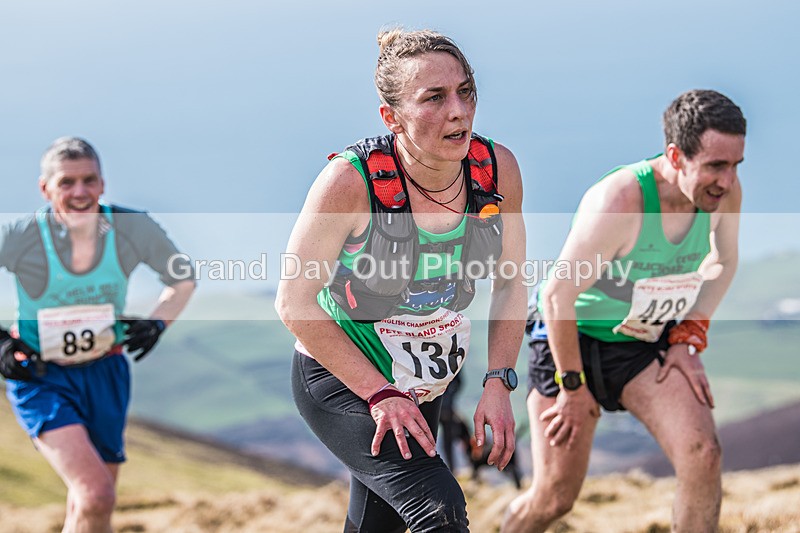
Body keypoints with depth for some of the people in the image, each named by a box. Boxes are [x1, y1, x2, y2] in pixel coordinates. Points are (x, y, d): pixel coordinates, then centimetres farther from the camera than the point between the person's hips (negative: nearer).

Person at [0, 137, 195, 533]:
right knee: (96, 495, -25)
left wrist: (158, 323, -9)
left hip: (106, 373, 4)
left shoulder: (134, 230, -12)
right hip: (41, 378, -4)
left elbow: (183, 281, 7)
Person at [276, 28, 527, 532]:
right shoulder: (350, 181, -26)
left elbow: (510, 284, 2)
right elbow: (295, 302, -17)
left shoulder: (497, 168, -13)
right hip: (338, 381, -5)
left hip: (425, 390, 5)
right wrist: (380, 394, -21)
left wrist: (499, 382, -8)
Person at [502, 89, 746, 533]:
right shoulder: (618, 201, -33)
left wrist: (689, 339, -1)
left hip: (650, 342, 5)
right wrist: (573, 387, -18)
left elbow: (722, 262, 8)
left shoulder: (723, 192, -14)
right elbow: (557, 295, -26)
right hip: (572, 339, -5)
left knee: (702, 454, -20)